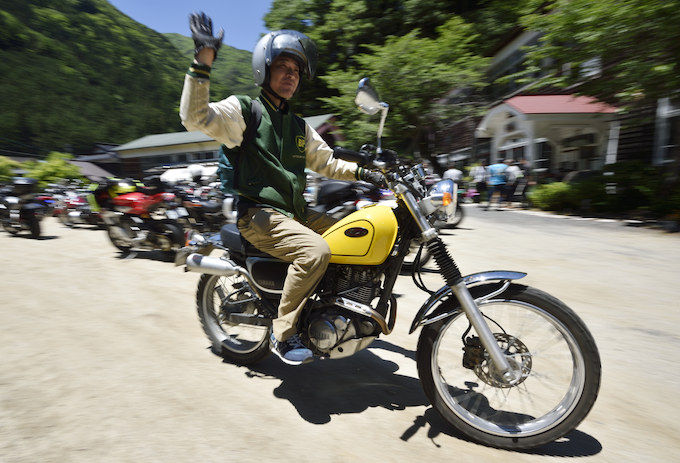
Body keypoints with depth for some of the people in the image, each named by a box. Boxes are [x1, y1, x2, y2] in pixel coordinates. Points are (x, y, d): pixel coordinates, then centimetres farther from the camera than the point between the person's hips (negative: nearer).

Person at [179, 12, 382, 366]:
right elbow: (195, 117, -17)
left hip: (296, 213, 8)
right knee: (315, 251, -30)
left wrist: (362, 172, 9)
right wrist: (203, 62, -27)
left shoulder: (299, 127, 20)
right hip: (259, 214, -7)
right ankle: (283, 333, -13)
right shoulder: (242, 110, 0)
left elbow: (326, 162, 22)